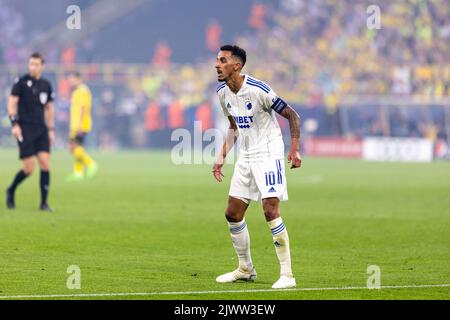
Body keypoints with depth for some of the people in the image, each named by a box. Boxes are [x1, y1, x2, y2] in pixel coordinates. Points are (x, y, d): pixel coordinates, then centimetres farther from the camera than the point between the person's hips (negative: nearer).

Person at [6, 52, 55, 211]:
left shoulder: (46, 85, 12)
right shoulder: (21, 82, -3)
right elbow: (12, 103, -5)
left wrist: (51, 129, 17)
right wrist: (14, 124, -14)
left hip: (41, 129, 4)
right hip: (25, 129, -4)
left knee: (45, 163, -8)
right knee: (29, 168, -8)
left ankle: (44, 203, 0)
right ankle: (11, 191, 19)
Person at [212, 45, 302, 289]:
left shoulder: (258, 90, -19)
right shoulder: (223, 93, 4)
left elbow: (292, 116, -12)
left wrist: (294, 150, -19)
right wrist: (222, 157, 13)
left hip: (268, 155, -8)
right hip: (245, 157, 8)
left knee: (271, 211, -18)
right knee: (233, 214, 7)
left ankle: (287, 274, -12)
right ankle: (245, 269, 25)